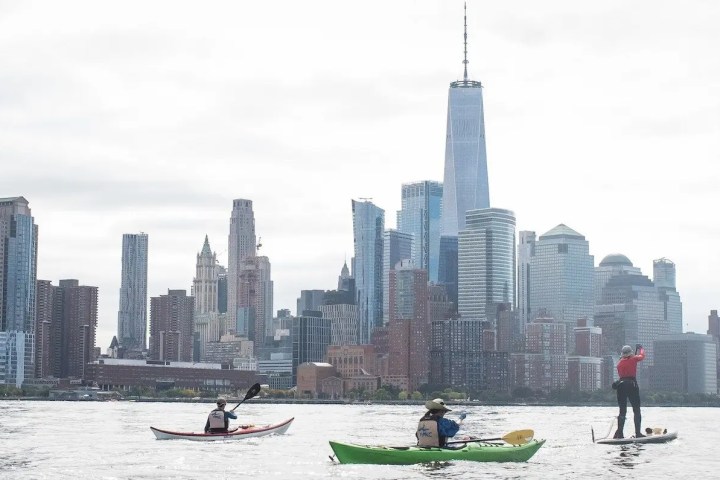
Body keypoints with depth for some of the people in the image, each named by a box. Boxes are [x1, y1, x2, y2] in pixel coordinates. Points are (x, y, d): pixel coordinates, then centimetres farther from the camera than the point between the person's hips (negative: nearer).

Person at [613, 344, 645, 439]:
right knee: (636, 410, 2)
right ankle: (638, 433, -4)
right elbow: (642, 356, 22)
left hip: (621, 385, 4)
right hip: (632, 384, -4)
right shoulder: (633, 359, 2)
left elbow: (620, 375, 12)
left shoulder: (620, 363, 11)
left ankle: (619, 433, 0)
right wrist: (641, 348, 40)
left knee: (622, 411, 7)